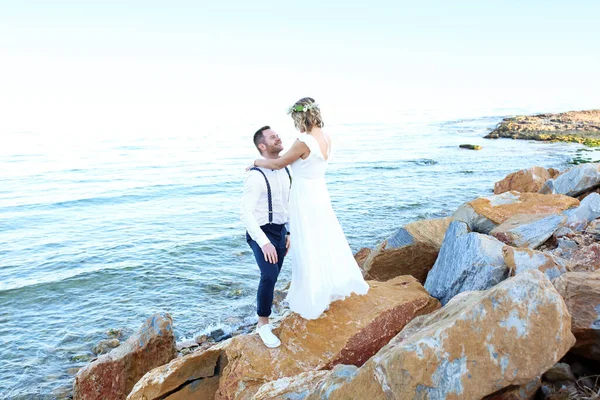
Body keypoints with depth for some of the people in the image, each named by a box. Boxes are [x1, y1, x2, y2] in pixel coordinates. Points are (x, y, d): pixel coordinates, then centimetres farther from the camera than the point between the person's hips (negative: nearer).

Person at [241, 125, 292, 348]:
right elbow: (246, 213, -23)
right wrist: (264, 242, -27)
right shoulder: (256, 176, -20)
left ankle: (264, 320, 31)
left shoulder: (285, 171, 5)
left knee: (272, 277, 13)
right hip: (262, 232, -7)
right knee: (269, 275, -23)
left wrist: (288, 233, 13)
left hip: (281, 231, 7)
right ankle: (263, 323, -2)